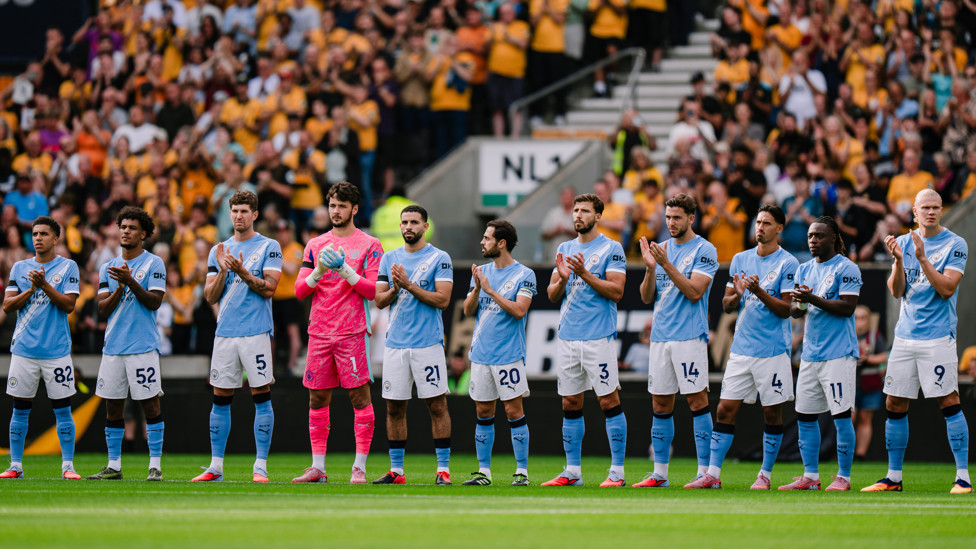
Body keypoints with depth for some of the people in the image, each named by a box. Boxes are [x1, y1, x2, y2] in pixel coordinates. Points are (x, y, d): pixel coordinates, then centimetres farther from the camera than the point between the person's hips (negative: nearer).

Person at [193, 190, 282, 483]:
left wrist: (242, 272, -17)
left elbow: (269, 288, -6)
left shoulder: (269, 247, 3)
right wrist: (223, 271, -7)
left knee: (261, 397, -4)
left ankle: (261, 467, -2)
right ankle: (216, 467, 10)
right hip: (225, 332, 4)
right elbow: (210, 296, 9)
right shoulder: (219, 251, 15)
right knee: (220, 399, 4)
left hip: (256, 332, -4)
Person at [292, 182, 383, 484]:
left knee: (359, 397, -6)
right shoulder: (316, 244, 13)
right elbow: (299, 290, 10)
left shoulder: (369, 245, 2)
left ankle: (359, 467, -4)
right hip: (319, 333, 4)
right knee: (317, 399, 5)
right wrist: (319, 271, -8)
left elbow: (372, 290, -5)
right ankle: (318, 467, 10)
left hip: (352, 333, -4)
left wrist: (344, 270, -16)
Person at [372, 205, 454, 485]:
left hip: (428, 343, -4)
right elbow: (379, 300, 10)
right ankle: (396, 470, 11)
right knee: (394, 407, 5)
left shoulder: (439, 259, 0)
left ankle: (443, 469, -1)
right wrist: (395, 288, -10)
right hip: (395, 343, 4)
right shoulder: (389, 259, 13)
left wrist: (409, 285, -15)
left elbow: (442, 299, -10)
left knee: (437, 405, -4)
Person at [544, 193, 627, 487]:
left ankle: (617, 471, -4)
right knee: (570, 404, 7)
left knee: (609, 401, -6)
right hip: (568, 336, 6)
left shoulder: (611, 249, -2)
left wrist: (585, 275, -17)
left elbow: (616, 291, -10)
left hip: (599, 336, -6)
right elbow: (552, 295, 15)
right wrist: (562, 279, -6)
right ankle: (572, 472, 12)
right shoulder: (565, 249, 15)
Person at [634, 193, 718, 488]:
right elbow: (647, 297, 12)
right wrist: (650, 268, -5)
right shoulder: (661, 249, 15)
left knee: (697, 400, -7)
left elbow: (694, 292, -14)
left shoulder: (704, 251, -3)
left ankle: (705, 471, -5)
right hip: (660, 337, 6)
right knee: (661, 405, 7)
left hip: (690, 336, -6)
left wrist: (666, 265, -18)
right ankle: (659, 473, 11)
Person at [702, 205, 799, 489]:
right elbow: (726, 304, 13)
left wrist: (759, 292, -20)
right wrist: (737, 295, -9)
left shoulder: (788, 264, -4)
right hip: (741, 347, 4)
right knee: (725, 410, -1)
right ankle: (712, 474, -1)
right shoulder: (741, 259, 12)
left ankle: (765, 474, 11)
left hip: (773, 350, -4)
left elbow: (786, 309, -8)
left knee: (772, 412, 2)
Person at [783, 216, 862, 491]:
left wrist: (814, 299, -20)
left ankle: (843, 477, -2)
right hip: (810, 353, 7)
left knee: (841, 415, -6)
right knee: (805, 416, 6)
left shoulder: (846, 268, -6)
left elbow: (847, 307, -14)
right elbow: (793, 310, 13)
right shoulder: (805, 269, 16)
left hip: (839, 353, -7)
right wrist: (799, 305, -10)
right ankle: (810, 476, 12)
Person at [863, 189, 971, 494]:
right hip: (905, 335, 5)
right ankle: (893, 477, 15)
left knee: (948, 401, -8)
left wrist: (922, 258, -18)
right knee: (895, 404, 6)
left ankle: (963, 477, -5)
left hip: (938, 336, -5)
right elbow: (897, 291, 5)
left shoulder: (955, 245, -3)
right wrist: (899, 261, -12)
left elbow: (947, 289, -13)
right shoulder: (904, 242, 11)